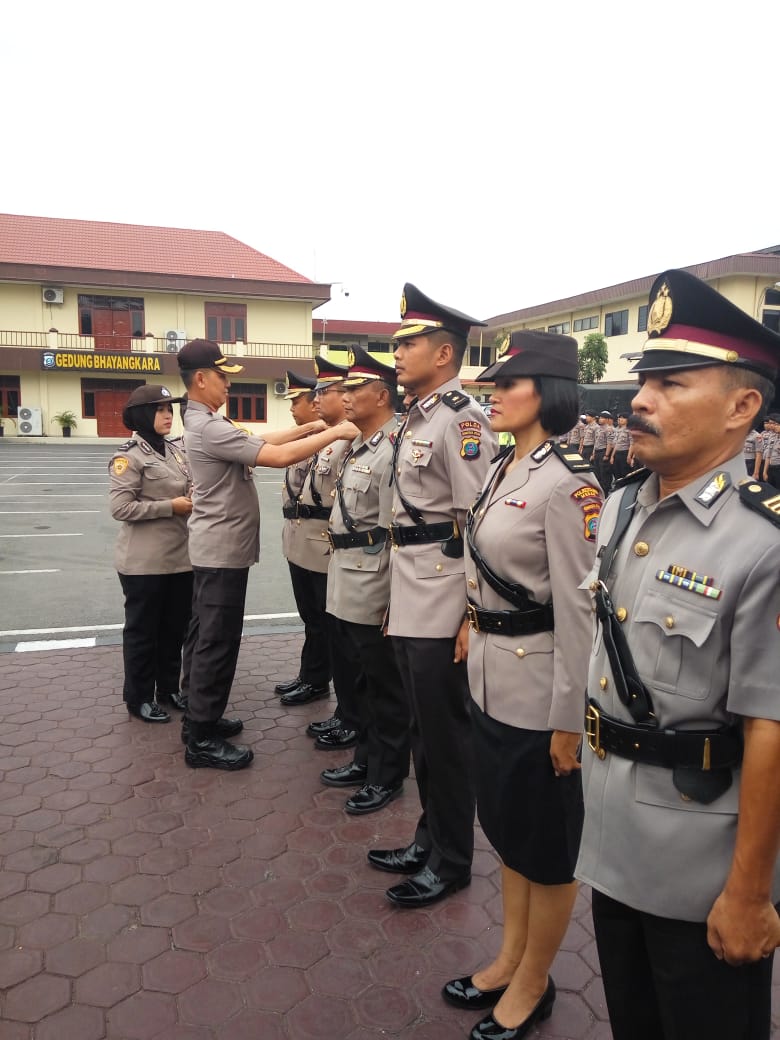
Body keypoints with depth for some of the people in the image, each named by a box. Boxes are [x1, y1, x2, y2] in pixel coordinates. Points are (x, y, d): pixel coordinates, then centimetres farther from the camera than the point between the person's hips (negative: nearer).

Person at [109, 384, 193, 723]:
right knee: (142, 630, 8)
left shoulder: (177, 450, 8)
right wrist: (170, 507, -17)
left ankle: (168, 688, 33)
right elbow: (120, 507, -18)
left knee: (175, 627, 16)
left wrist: (194, 499, -2)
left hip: (181, 556, 7)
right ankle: (139, 698, 23)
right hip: (145, 562, -6)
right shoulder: (129, 455, -12)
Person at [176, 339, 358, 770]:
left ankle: (198, 717, 28)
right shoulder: (209, 427, -22)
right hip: (223, 549, -11)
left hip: (213, 547, 11)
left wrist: (307, 428, 6)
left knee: (204, 636, 16)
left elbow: (259, 441, 13)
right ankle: (202, 739, 6)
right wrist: (334, 433, -18)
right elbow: (278, 456, -26)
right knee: (218, 642, -4)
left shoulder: (204, 423, 12)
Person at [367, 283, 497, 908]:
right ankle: (430, 839, 35)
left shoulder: (462, 417, -14)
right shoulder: (416, 420, 14)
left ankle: (452, 861, 23)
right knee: (425, 728, 18)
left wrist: (472, 614, -18)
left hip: (442, 607, -9)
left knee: (447, 733, 4)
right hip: (410, 603, 9)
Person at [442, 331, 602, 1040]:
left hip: (539, 683, -9)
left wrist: (569, 716, -16)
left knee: (546, 844, 12)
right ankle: (510, 960, 42)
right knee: (506, 826, 22)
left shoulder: (566, 483, -19)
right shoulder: (503, 470, 8)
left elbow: (577, 607, -19)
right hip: (491, 675, 9)